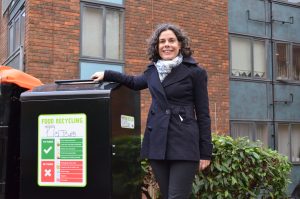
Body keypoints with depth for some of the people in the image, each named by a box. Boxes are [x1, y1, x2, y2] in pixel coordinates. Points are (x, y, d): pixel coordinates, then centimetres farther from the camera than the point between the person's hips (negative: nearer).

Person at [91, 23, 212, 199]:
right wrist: (107, 75, 27)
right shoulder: (153, 71, 11)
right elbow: (134, 82, 34)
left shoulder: (195, 72, -2)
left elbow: (203, 114, -2)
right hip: (157, 143, 5)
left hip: (184, 145, -5)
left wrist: (206, 152, -4)